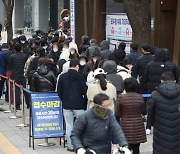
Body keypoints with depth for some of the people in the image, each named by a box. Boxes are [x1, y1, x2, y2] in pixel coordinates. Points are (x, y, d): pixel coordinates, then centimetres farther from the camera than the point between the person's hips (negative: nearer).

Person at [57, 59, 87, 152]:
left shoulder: (62, 77, -1)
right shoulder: (80, 77, -10)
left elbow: (59, 92, 4)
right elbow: (84, 91, -8)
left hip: (66, 105, 3)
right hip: (79, 105, -2)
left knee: (69, 125, 7)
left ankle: (70, 146, 9)